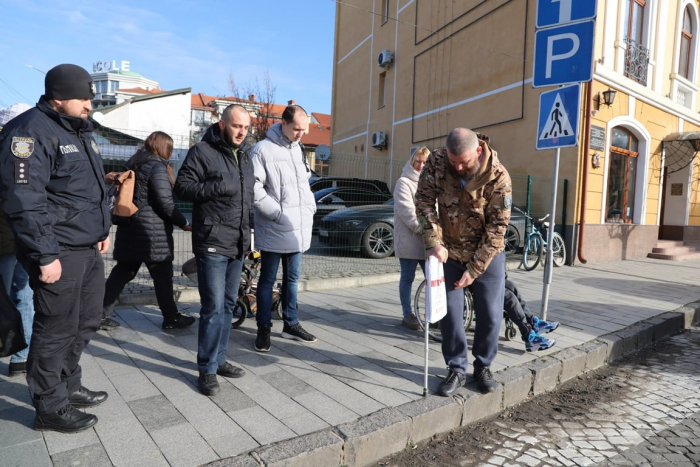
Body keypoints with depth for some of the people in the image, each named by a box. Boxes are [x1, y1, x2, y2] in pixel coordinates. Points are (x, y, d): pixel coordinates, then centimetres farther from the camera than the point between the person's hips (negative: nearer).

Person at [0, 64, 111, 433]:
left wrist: (103, 229, 19)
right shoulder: (30, 132, -13)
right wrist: (45, 256, -21)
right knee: (57, 330, 2)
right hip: (59, 254, -9)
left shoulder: (79, 131, 16)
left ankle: (68, 386, 36)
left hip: (90, 250, 9)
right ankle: (50, 407, 20)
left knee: (85, 323, 17)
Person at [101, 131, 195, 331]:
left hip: (130, 227, 8)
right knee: (162, 275, 2)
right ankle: (171, 318, 13)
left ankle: (102, 314, 16)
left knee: (123, 271, 12)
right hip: (152, 231, -8)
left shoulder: (134, 164, 14)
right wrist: (183, 222, -7)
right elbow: (165, 202, -16)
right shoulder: (158, 167, -11)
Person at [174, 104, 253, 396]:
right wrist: (216, 187, -22)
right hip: (212, 243, -8)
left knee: (228, 305, 14)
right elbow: (182, 188, -10)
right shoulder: (202, 152, -6)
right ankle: (207, 370, 8)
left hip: (237, 244, 8)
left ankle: (218, 359, 28)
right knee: (213, 308, -6)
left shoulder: (244, 157, 17)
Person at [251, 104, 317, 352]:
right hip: (274, 230, -7)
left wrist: (310, 207, 7)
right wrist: (278, 213, -17)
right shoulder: (263, 150, -9)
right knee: (267, 280, 5)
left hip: (298, 229, 7)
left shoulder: (298, 149, 13)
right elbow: (254, 187, -15)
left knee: (292, 278, 16)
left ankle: (291, 324, 29)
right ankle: (264, 329, 18)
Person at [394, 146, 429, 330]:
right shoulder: (404, 182, -3)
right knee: (408, 278, 3)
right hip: (409, 240, -6)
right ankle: (407, 315, 14)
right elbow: (407, 211, -15)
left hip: (426, 240, 6)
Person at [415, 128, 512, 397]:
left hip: (487, 254, -1)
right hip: (448, 251, 2)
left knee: (490, 314, 4)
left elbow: (497, 227, -18)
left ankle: (483, 367, 26)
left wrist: (474, 268, -17)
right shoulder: (437, 161, -15)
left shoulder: (498, 177, -22)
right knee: (450, 311, 2)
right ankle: (456, 370, 18)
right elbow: (424, 199, -9)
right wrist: (433, 242, -20)